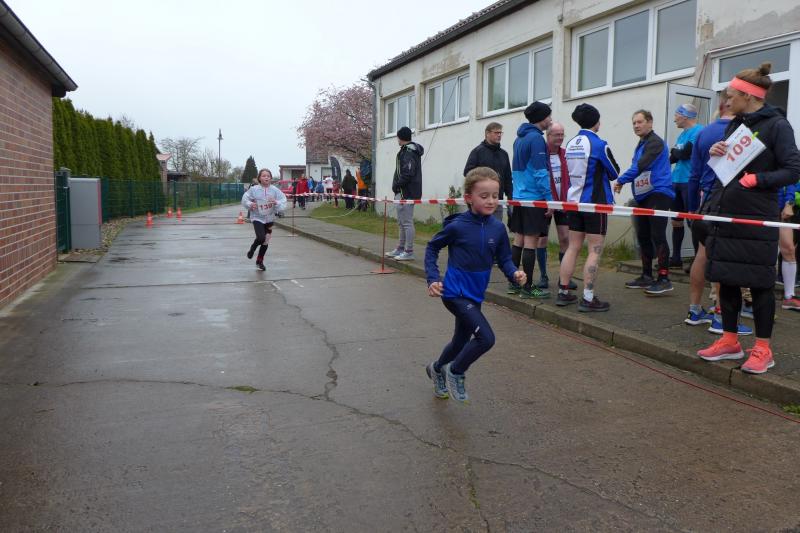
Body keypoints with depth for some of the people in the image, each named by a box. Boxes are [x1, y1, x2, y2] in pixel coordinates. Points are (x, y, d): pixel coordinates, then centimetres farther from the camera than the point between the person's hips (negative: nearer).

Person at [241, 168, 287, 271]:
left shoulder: (274, 190, -8)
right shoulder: (254, 189, -11)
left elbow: (283, 200, -10)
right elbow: (245, 199, -1)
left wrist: (276, 202, -30)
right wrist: (250, 204, -20)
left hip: (269, 218, 3)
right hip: (257, 218, -3)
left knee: (266, 241, 12)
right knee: (261, 238, -23)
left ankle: (259, 261, 32)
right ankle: (252, 248, 14)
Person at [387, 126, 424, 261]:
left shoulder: (408, 152, -15)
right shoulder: (412, 150, 17)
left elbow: (408, 173, -24)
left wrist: (396, 185, -14)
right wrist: (397, 186, 15)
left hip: (406, 193, -11)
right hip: (403, 192, 11)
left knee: (407, 222, -6)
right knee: (402, 222, 17)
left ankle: (409, 252, -2)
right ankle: (400, 249, 26)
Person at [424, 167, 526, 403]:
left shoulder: (498, 228, -4)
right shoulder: (457, 226, -16)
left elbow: (504, 258, 5)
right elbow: (432, 247, -2)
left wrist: (514, 274, -15)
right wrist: (433, 279, -11)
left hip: (475, 295, 6)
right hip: (455, 293, -6)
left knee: (462, 340, 23)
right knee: (486, 338, -18)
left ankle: (437, 369, 52)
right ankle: (455, 372, 8)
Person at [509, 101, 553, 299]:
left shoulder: (519, 139, 16)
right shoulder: (536, 138, -12)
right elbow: (540, 172, -17)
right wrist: (549, 199, -14)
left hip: (518, 197, 9)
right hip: (534, 198, -9)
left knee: (518, 240, 11)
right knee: (531, 241, -5)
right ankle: (527, 288, -2)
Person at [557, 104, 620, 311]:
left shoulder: (570, 144, 5)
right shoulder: (599, 144, -12)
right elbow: (614, 172, -1)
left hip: (574, 201, 6)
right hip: (595, 202, -6)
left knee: (573, 247, 11)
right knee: (595, 251, -1)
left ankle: (563, 293, 14)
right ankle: (588, 299, -1)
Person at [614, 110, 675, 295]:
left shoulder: (655, 142, -9)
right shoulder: (641, 145, 18)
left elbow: (641, 166, -20)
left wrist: (621, 180, -16)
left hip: (658, 194, -9)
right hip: (643, 197, 9)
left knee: (657, 236, -12)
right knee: (643, 236, 11)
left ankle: (664, 279, -10)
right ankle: (646, 276, 20)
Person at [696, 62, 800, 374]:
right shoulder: (734, 125, 13)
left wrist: (756, 179, -20)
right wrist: (716, 153, 0)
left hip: (756, 219, -7)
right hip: (725, 214, 7)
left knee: (758, 282, 1)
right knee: (726, 278, 9)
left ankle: (763, 349, 12)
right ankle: (730, 341, 22)